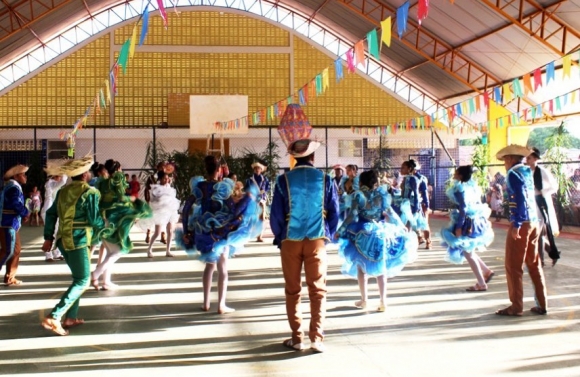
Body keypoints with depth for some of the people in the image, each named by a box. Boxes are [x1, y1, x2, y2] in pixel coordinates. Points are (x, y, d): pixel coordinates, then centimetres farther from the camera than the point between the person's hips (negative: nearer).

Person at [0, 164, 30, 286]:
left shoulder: (14, 187, 18)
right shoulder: (13, 187, -14)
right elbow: (17, 205, -23)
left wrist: (23, 215, 5)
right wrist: (26, 213, -6)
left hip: (12, 224, 10)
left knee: (16, 251, 11)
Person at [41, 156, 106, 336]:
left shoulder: (63, 191, 12)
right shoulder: (90, 192, -10)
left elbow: (51, 214, 10)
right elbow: (94, 219, -12)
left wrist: (48, 237, 13)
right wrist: (103, 225, 9)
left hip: (63, 240, 8)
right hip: (79, 241, -8)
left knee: (78, 278, 21)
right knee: (82, 281, -2)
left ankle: (70, 317, 21)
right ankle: (54, 317, -13)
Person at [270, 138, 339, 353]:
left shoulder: (284, 180, -5)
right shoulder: (325, 179, -2)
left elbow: (276, 214, -3)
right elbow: (334, 213, 0)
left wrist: (279, 237, 11)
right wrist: (328, 236, 13)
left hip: (290, 240, 0)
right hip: (317, 240, 0)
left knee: (292, 290, 10)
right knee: (318, 289, 7)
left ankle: (297, 338, 13)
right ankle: (316, 337, 3)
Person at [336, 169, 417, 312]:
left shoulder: (359, 195, -9)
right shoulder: (381, 194, -2)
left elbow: (352, 216, -11)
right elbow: (390, 213, 2)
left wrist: (340, 231, -3)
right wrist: (401, 226, 16)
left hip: (362, 233, -2)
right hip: (380, 233, 2)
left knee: (361, 267, 13)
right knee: (381, 268, 10)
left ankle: (364, 300, 16)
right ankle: (383, 301, 7)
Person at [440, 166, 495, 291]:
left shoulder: (459, 189, -16)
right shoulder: (472, 185, 9)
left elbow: (463, 208, -22)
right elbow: (478, 204, 14)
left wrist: (459, 226, -21)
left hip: (467, 222, -9)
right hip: (477, 220, 9)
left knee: (467, 253, 1)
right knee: (469, 251, 24)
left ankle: (481, 284, 4)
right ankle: (486, 271, 21)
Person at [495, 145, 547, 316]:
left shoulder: (513, 173, -9)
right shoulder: (528, 171, 15)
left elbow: (519, 199, -19)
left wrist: (516, 225, -20)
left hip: (521, 224, -8)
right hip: (534, 222, 8)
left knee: (513, 266, -1)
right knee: (534, 265, 13)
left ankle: (516, 306, 2)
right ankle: (542, 304, 16)